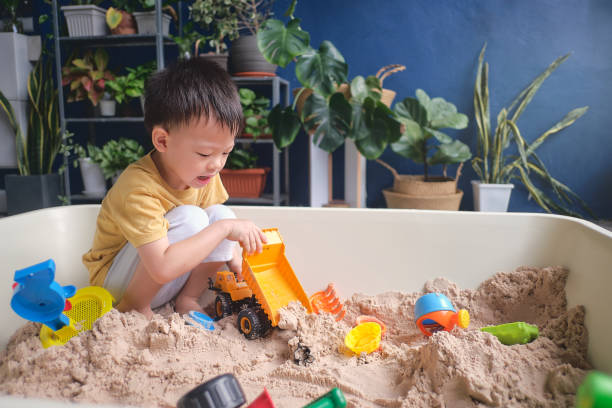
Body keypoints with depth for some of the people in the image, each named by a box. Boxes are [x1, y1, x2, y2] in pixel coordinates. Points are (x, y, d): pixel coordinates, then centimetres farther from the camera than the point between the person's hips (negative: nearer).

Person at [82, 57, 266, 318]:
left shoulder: (204, 174, -10)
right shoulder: (137, 189, -33)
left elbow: (221, 224, 8)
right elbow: (162, 268, -41)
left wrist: (237, 262, -7)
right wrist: (223, 229, -36)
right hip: (115, 284, -6)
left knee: (222, 215, -14)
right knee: (189, 218, -31)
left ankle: (187, 299, -3)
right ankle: (135, 307, -13)